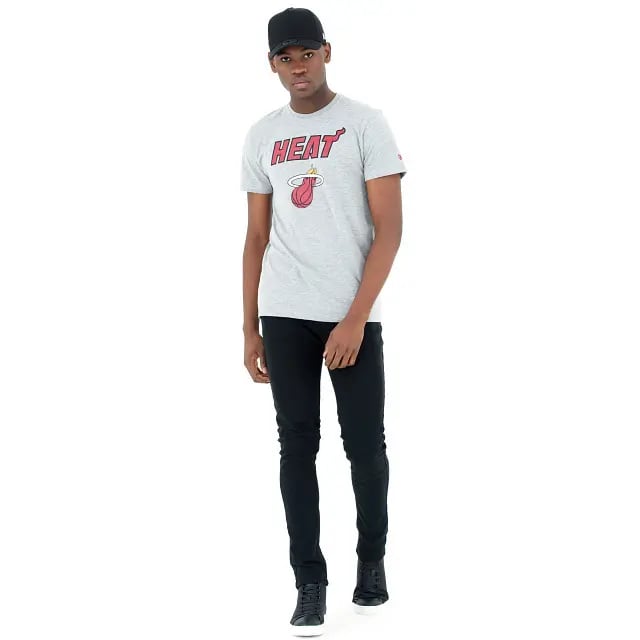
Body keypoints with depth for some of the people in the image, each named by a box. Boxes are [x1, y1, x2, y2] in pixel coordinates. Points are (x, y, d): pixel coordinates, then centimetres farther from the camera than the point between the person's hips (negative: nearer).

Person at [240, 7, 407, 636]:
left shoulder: (364, 123, -1)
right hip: (284, 316, 3)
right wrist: (250, 330, 10)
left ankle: (372, 562, 24)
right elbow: (257, 238, 15)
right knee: (297, 445, 2)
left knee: (365, 443, 3)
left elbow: (389, 228, -6)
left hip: (351, 316, -3)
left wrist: (355, 318, -14)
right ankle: (310, 583, 8)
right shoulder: (262, 136, 11)